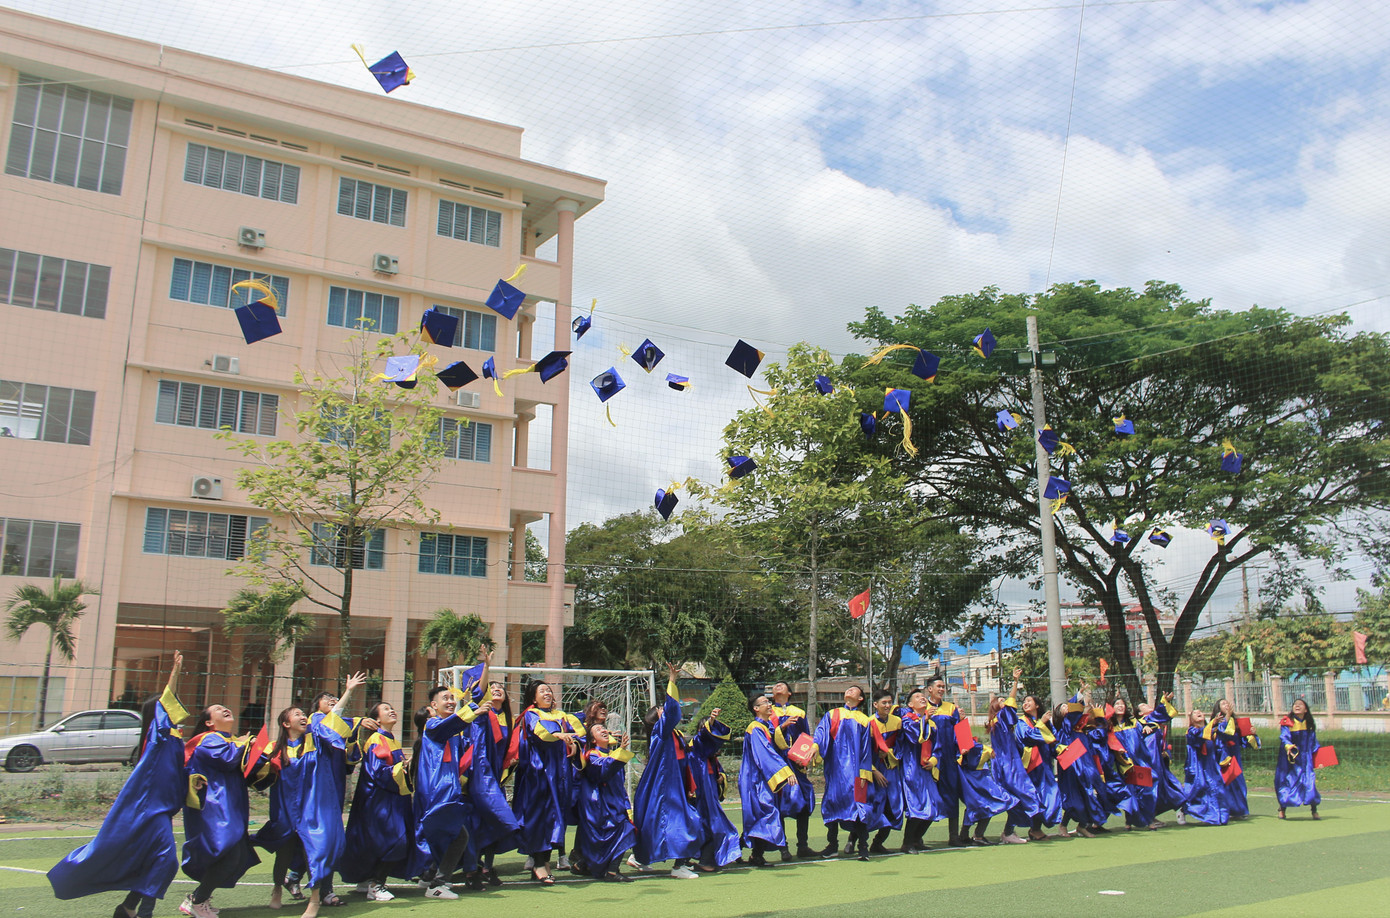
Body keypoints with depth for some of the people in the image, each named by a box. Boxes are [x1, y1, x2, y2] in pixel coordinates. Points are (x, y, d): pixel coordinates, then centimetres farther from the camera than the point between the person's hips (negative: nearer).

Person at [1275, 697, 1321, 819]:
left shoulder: (1310, 724, 6)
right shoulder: (1287, 722, -6)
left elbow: (1314, 743, 13)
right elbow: (1284, 737, -19)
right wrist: (1288, 746, -39)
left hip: (1305, 758, 2)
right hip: (1290, 757, -2)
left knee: (1310, 781, -10)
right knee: (1287, 781, -1)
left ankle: (1314, 810, 1)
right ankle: (1282, 809, 12)